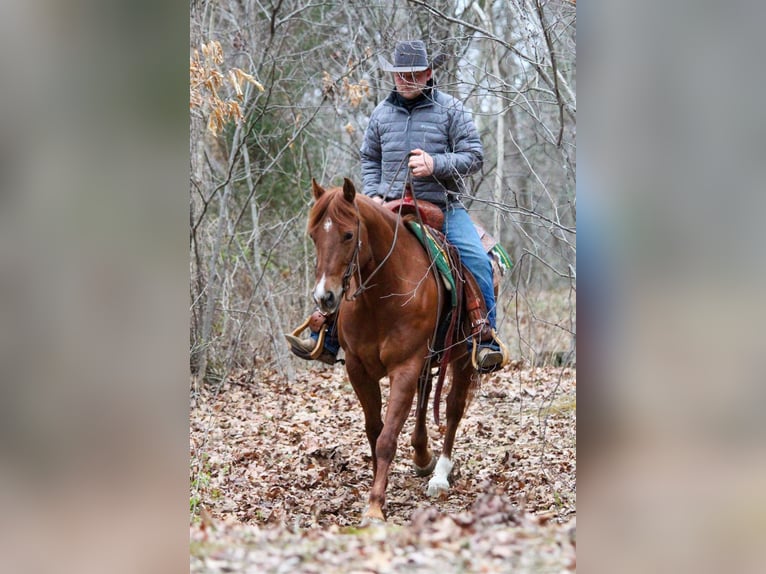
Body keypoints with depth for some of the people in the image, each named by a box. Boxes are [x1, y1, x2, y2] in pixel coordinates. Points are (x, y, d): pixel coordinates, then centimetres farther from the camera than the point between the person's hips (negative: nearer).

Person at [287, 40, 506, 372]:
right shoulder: (382, 113, 12)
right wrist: (373, 194, 6)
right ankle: (326, 341, 2)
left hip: (443, 209, -3)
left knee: (477, 260, -25)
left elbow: (474, 156, -2)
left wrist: (436, 165, -18)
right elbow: (369, 159, 24)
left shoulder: (450, 109, 1)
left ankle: (486, 344, -20)